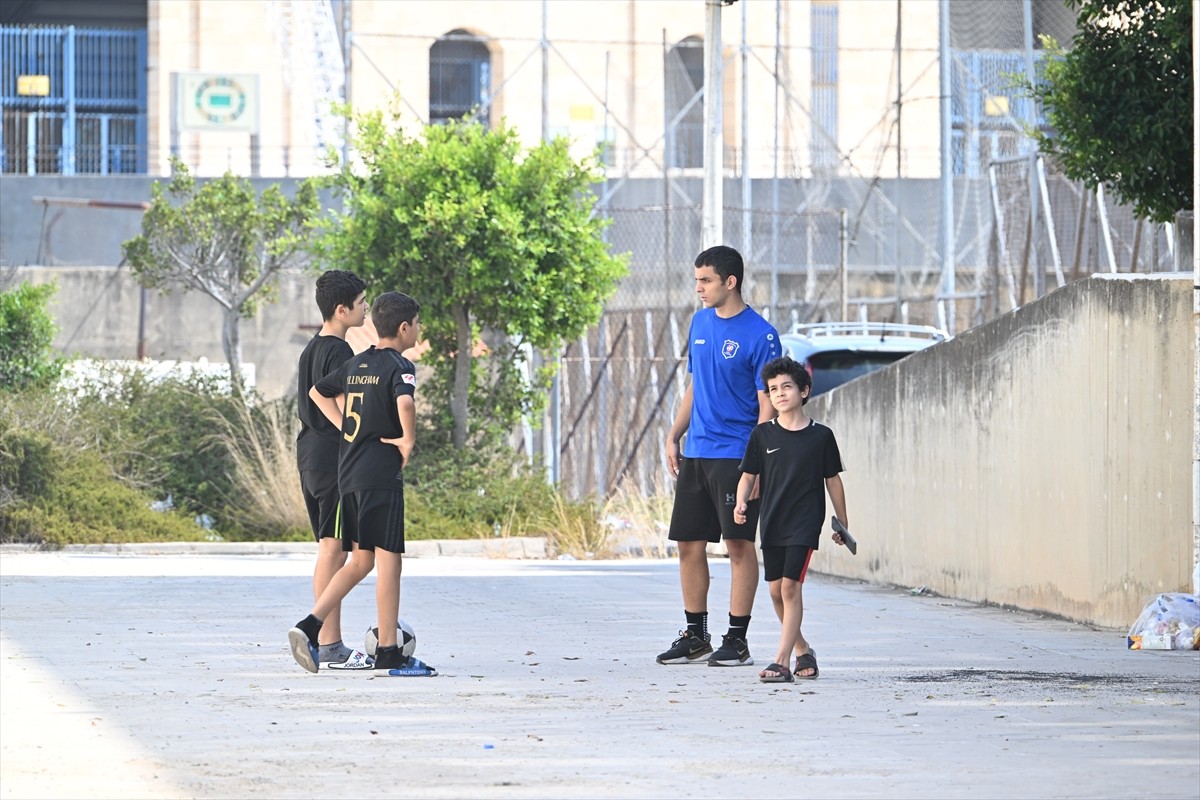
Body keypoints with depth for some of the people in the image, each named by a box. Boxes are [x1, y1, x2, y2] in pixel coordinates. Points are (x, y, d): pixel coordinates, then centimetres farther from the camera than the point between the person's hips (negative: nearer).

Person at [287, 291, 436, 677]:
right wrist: (408, 442, -16)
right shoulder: (399, 366, -10)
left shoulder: (357, 364, 14)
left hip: (349, 471, 8)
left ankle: (309, 627, 4)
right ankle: (388, 653, -2)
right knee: (389, 560, -3)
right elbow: (405, 402, -31)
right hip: (381, 473, -8)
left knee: (361, 559, 15)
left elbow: (318, 392, 28)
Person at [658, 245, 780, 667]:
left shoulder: (760, 335, -9)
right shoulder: (700, 323, 12)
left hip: (736, 455, -7)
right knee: (689, 544, 8)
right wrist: (673, 436, 13)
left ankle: (737, 640, 1)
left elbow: (767, 403, -10)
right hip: (695, 456, 7)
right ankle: (695, 637, 18)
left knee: (739, 542, -3)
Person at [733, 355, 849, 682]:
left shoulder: (820, 435, -1)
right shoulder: (762, 434, 3)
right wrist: (741, 502, -13)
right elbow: (749, 475, 7)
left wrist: (842, 524, 12)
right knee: (776, 589, 7)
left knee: (791, 586, -13)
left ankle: (781, 662, -16)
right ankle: (802, 650, 28)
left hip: (805, 523, -4)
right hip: (771, 522, 4)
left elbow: (832, 480, 7)